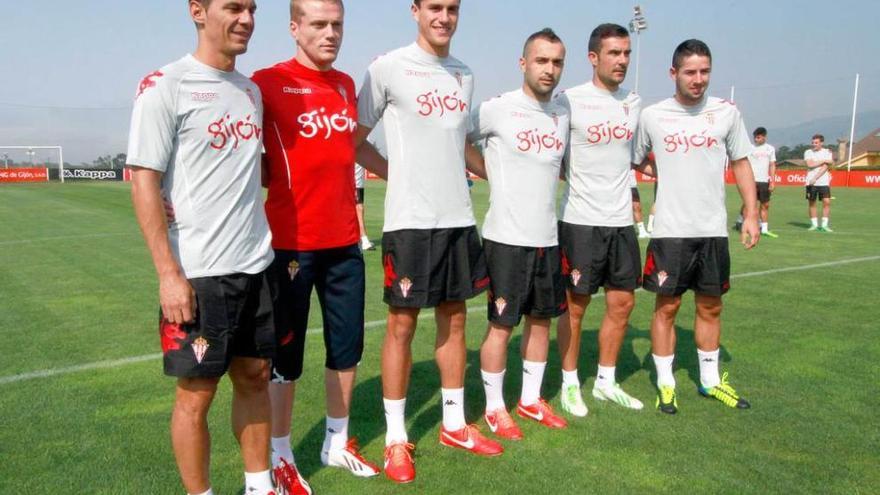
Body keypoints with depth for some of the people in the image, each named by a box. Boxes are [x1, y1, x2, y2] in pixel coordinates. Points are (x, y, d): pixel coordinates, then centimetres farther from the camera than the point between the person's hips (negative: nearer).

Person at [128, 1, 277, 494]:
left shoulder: (251, 89, 12)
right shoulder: (164, 86, -7)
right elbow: (144, 182, -11)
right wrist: (168, 273, -16)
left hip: (256, 264, 6)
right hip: (198, 271, -6)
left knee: (255, 376, 14)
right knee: (197, 392, 4)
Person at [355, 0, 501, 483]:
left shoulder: (464, 74, 13)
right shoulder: (388, 67, -5)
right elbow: (355, 139, -1)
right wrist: (400, 174, 1)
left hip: (459, 217, 6)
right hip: (410, 219, -6)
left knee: (454, 320, 12)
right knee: (402, 324, 1)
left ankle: (454, 424, 27)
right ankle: (395, 438, 15)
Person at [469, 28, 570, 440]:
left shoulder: (563, 115, 10)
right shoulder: (498, 109, -9)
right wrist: (493, 174, -2)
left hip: (548, 238, 6)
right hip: (506, 238, -6)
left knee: (541, 318, 14)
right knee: (502, 324, 1)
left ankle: (531, 400, 30)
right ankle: (494, 408, 18)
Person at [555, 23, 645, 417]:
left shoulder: (634, 103, 10)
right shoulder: (570, 100, -7)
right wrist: (575, 178, -5)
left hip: (621, 220, 6)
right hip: (580, 220, -5)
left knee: (622, 303, 11)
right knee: (575, 305, 3)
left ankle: (606, 381, 27)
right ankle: (569, 384, 18)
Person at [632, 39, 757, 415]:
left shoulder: (726, 112, 2)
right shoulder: (651, 116, -2)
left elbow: (741, 163, 8)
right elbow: (635, 161, 11)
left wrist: (751, 213, 2)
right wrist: (663, 174, -2)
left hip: (714, 229, 3)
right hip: (670, 230, -2)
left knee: (710, 306, 13)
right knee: (667, 306, 3)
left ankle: (710, 380, 29)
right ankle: (665, 383, 18)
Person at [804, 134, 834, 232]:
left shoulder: (827, 152, 4)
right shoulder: (808, 152, 6)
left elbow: (825, 167, -7)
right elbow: (810, 165, -10)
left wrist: (815, 178, -16)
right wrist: (824, 161, -8)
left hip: (824, 182, -1)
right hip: (811, 182, 1)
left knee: (827, 202, -8)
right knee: (811, 203, 3)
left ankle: (824, 225, -2)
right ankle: (814, 224, 13)